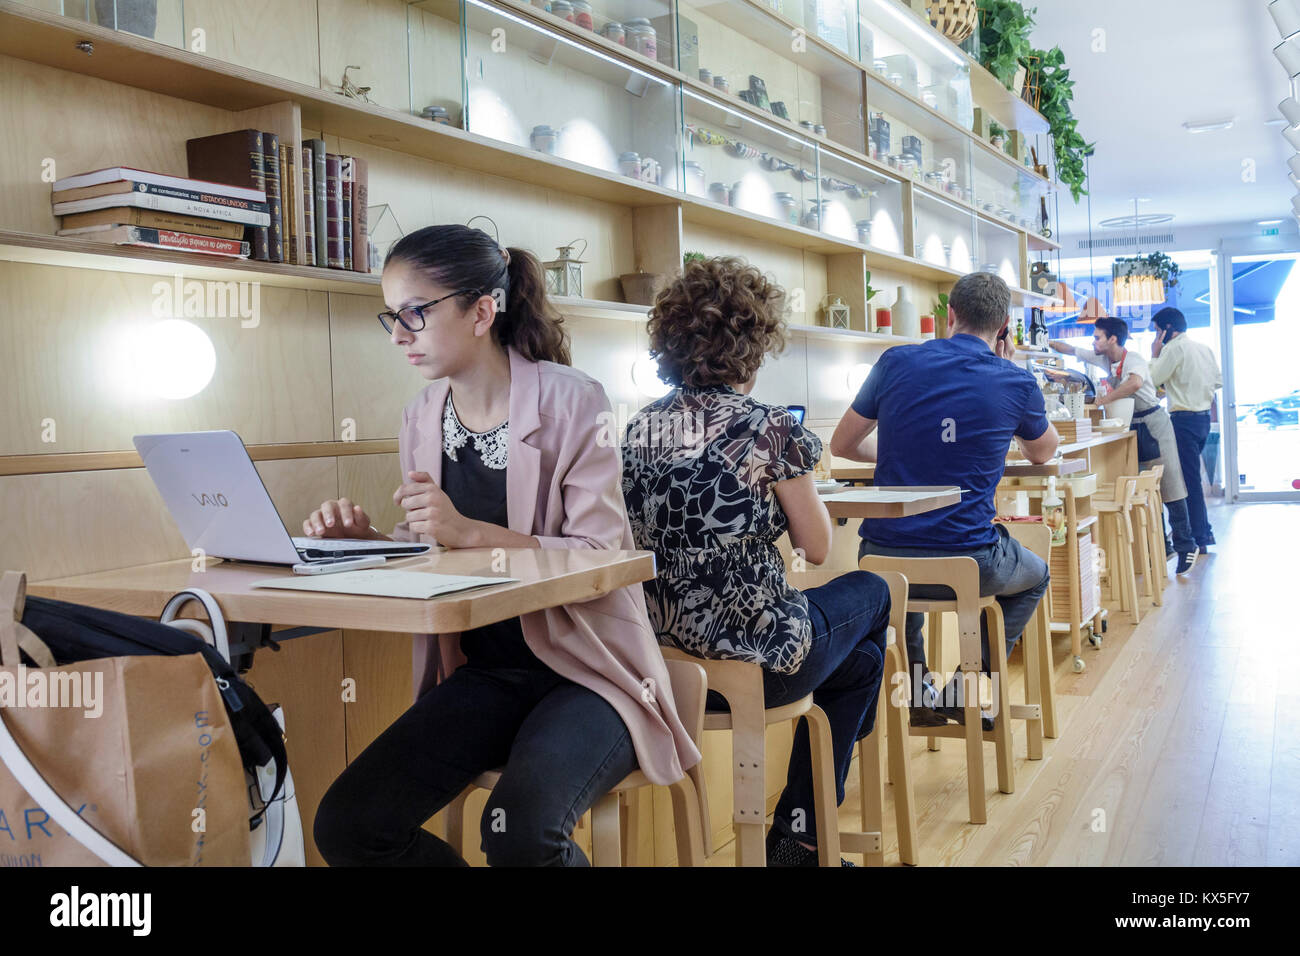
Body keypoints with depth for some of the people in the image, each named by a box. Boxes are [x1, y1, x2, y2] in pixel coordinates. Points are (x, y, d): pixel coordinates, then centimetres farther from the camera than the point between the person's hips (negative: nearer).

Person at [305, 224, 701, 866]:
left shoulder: (569, 401, -12)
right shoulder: (422, 420, 6)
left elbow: (602, 556, -17)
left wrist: (472, 532, -28)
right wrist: (366, 539, -6)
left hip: (584, 669, -5)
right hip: (482, 672, 6)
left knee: (520, 830, -31)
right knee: (345, 826, -10)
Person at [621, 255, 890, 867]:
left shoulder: (639, 430, 1)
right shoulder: (770, 429, -17)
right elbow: (816, 548, -6)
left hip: (665, 655, 7)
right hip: (754, 660, -7)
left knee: (859, 658, 31)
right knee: (869, 593, 27)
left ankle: (799, 828, 37)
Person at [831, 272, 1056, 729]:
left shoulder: (896, 362, 0)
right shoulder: (1015, 382, -2)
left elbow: (842, 445, 11)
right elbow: (1042, 453, 20)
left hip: (882, 558, 2)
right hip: (967, 562, -2)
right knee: (1035, 576, 32)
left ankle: (920, 690, 34)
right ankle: (962, 686, 16)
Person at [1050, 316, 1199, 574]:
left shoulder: (1133, 360, -20)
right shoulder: (1103, 358, 3)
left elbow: (1135, 382, -42)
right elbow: (1070, 350, 14)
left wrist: (1105, 399, -34)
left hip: (1152, 423, -8)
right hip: (1132, 425, 8)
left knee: (1168, 485, -5)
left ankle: (1185, 546, 2)